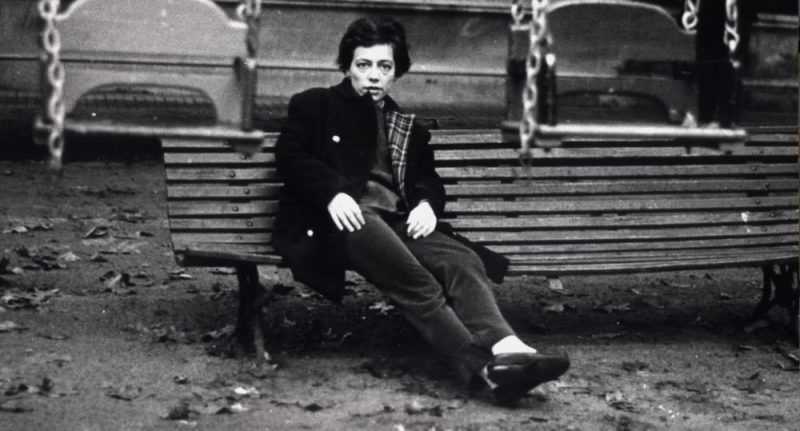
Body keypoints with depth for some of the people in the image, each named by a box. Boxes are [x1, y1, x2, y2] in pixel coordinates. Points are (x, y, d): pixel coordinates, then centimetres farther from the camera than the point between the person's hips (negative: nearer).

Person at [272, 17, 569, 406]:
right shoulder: (314, 105, 19)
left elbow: (427, 179, 22)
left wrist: (427, 203, -5)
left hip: (399, 220, 5)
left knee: (464, 262, -30)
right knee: (414, 280, -38)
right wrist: (333, 193, -16)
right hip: (345, 217, -5)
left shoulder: (407, 127, 31)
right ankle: (482, 367, -52)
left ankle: (505, 350, -54)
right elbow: (291, 156, 5)